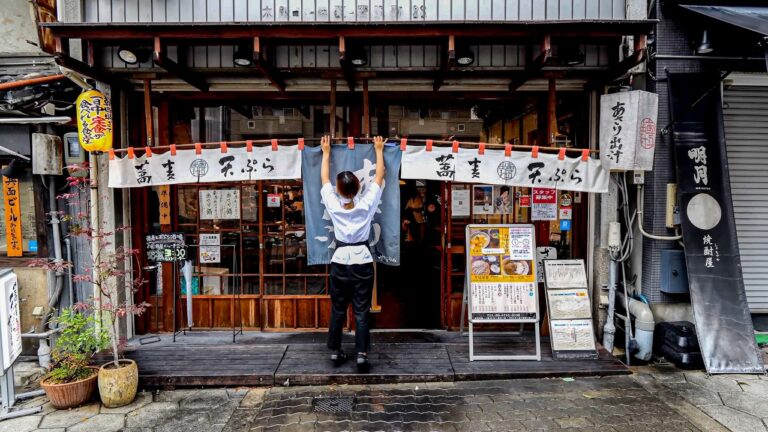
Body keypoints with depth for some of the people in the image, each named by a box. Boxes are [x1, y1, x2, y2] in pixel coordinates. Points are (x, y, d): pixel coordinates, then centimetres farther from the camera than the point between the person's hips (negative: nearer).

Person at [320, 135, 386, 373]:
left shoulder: (333, 204, -7)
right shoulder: (366, 203, -9)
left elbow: (324, 179, 9)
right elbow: (379, 177, 4)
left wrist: (326, 153, 21)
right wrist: (379, 150, 15)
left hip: (340, 262, 1)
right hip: (362, 262, -1)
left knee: (337, 310, 12)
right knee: (361, 312, 1)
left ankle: (335, 352, 21)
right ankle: (362, 355, -1)